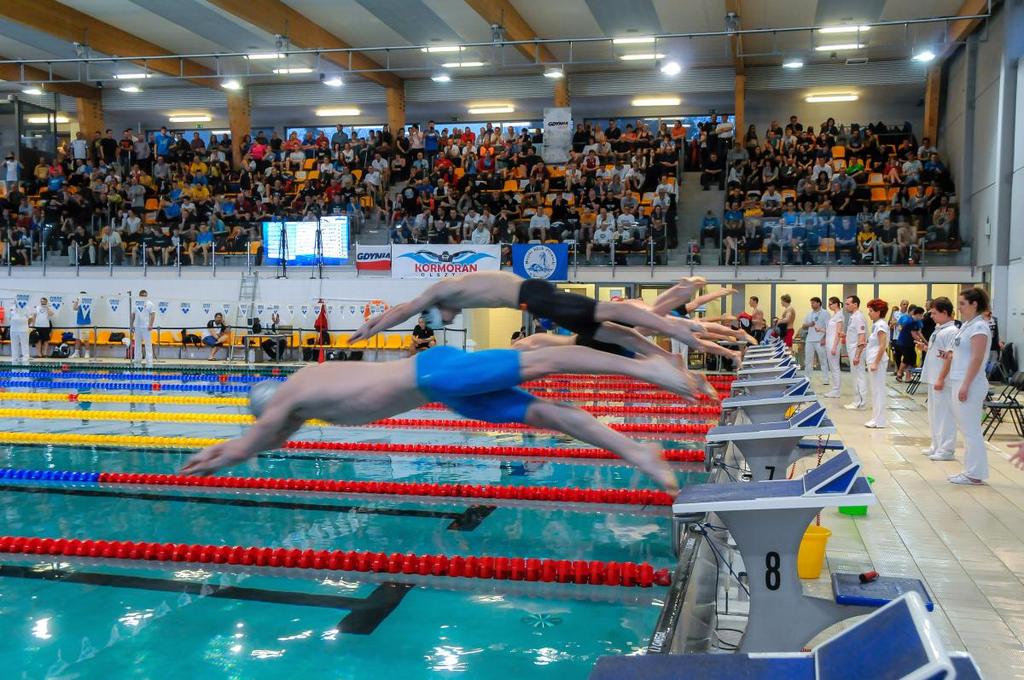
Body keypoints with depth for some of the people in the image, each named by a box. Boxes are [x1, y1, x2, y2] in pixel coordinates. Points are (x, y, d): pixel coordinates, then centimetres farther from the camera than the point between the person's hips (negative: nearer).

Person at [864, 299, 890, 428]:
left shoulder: (881, 325, -14)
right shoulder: (877, 324, 13)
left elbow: (882, 346, -19)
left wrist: (876, 363, -21)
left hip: (878, 361, -9)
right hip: (873, 360, 9)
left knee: (878, 390, -5)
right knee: (875, 389, 12)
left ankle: (878, 421, -1)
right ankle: (876, 418, 17)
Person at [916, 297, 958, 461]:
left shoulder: (951, 331, -14)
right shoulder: (938, 330, 13)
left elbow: (950, 357, -18)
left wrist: (941, 379, -21)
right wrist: (925, 348, 7)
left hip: (941, 380, -10)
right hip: (933, 378, 10)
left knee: (944, 413, -4)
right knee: (934, 413, 16)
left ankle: (946, 449, 1)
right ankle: (937, 446, 25)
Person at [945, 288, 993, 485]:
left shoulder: (979, 326, -13)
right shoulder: (967, 325, 14)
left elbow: (977, 358, -19)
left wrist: (966, 386, -21)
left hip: (969, 384, -9)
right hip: (959, 382, 9)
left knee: (971, 430, -4)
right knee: (966, 429, 13)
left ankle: (975, 474, 3)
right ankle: (970, 470, 19)